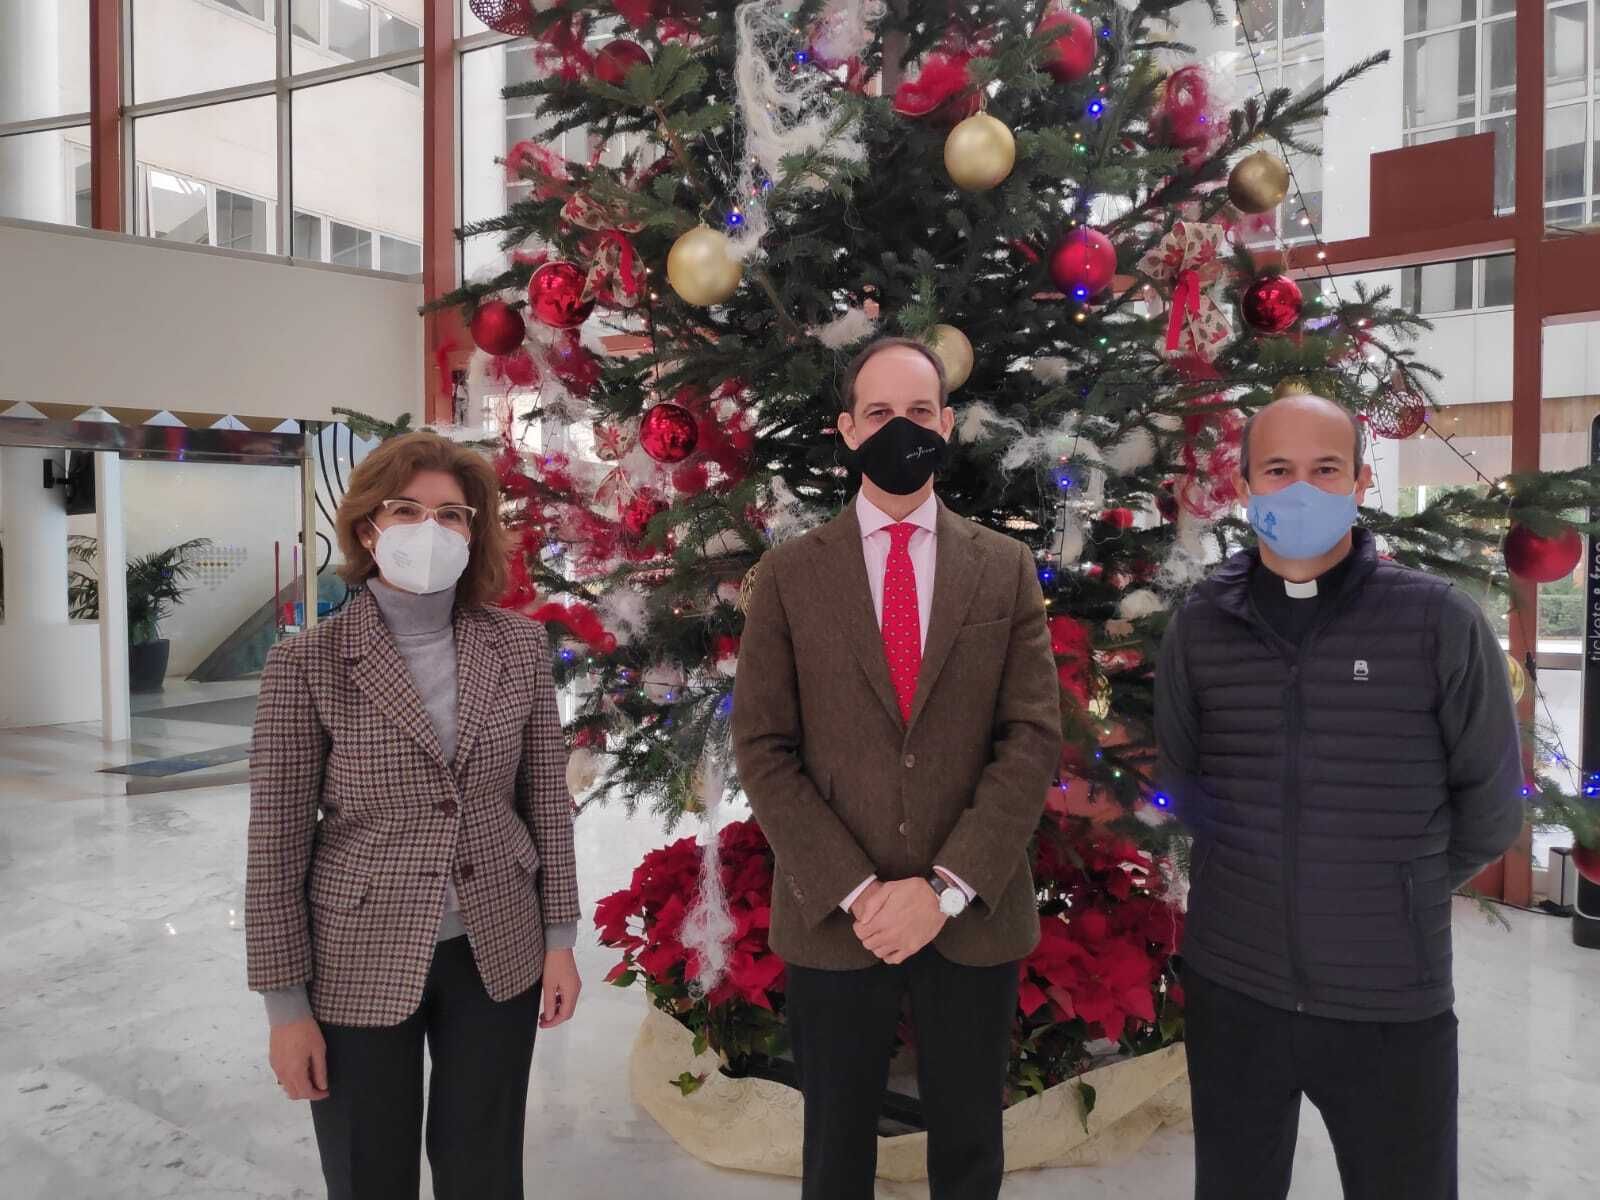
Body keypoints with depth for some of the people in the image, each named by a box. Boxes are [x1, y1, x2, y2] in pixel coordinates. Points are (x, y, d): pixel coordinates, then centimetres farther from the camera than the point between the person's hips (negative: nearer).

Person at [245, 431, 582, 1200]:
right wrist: (286, 1002, -7)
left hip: (497, 955, 2)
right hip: (359, 965, -2)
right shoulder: (307, 664, -11)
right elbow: (276, 843, -8)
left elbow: (547, 802, 3)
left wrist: (559, 938, 3)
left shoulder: (520, 647, -3)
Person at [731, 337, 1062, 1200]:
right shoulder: (789, 574, 0)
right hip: (832, 919, 0)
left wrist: (944, 888, -13)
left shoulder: (1006, 569, 3)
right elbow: (762, 749, -4)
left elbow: (1034, 739, -4)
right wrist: (854, 891, -12)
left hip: (975, 917, 1)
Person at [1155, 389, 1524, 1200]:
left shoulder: (1439, 622, -8)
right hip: (1229, 988, 2)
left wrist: (1401, 891, 7)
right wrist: (1256, 871, 7)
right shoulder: (1200, 625, -2)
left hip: (1393, 1003, -2)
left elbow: (1490, 806, 1)